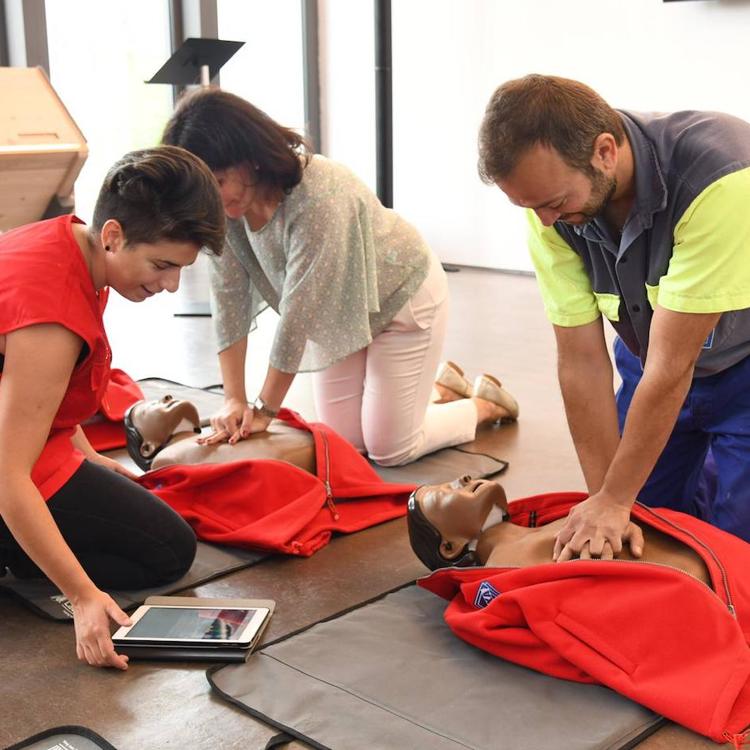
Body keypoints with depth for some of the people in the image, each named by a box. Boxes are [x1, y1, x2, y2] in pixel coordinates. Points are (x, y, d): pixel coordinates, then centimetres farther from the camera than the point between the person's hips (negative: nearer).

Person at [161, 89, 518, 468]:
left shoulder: (317, 199, -38)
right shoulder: (224, 207, -18)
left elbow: (299, 314, -35)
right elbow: (229, 298, -15)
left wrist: (265, 409, -28)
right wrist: (234, 399, -20)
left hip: (401, 297, -6)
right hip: (339, 315, 7)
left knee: (387, 450, -4)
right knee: (346, 441, 7)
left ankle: (485, 404, 21)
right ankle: (442, 389, 29)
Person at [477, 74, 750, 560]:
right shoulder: (553, 199, -21)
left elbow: (672, 364, -32)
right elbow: (582, 360, -17)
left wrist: (613, 500, -24)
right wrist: (603, 500, -17)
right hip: (650, 366, 4)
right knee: (642, 523, 5)